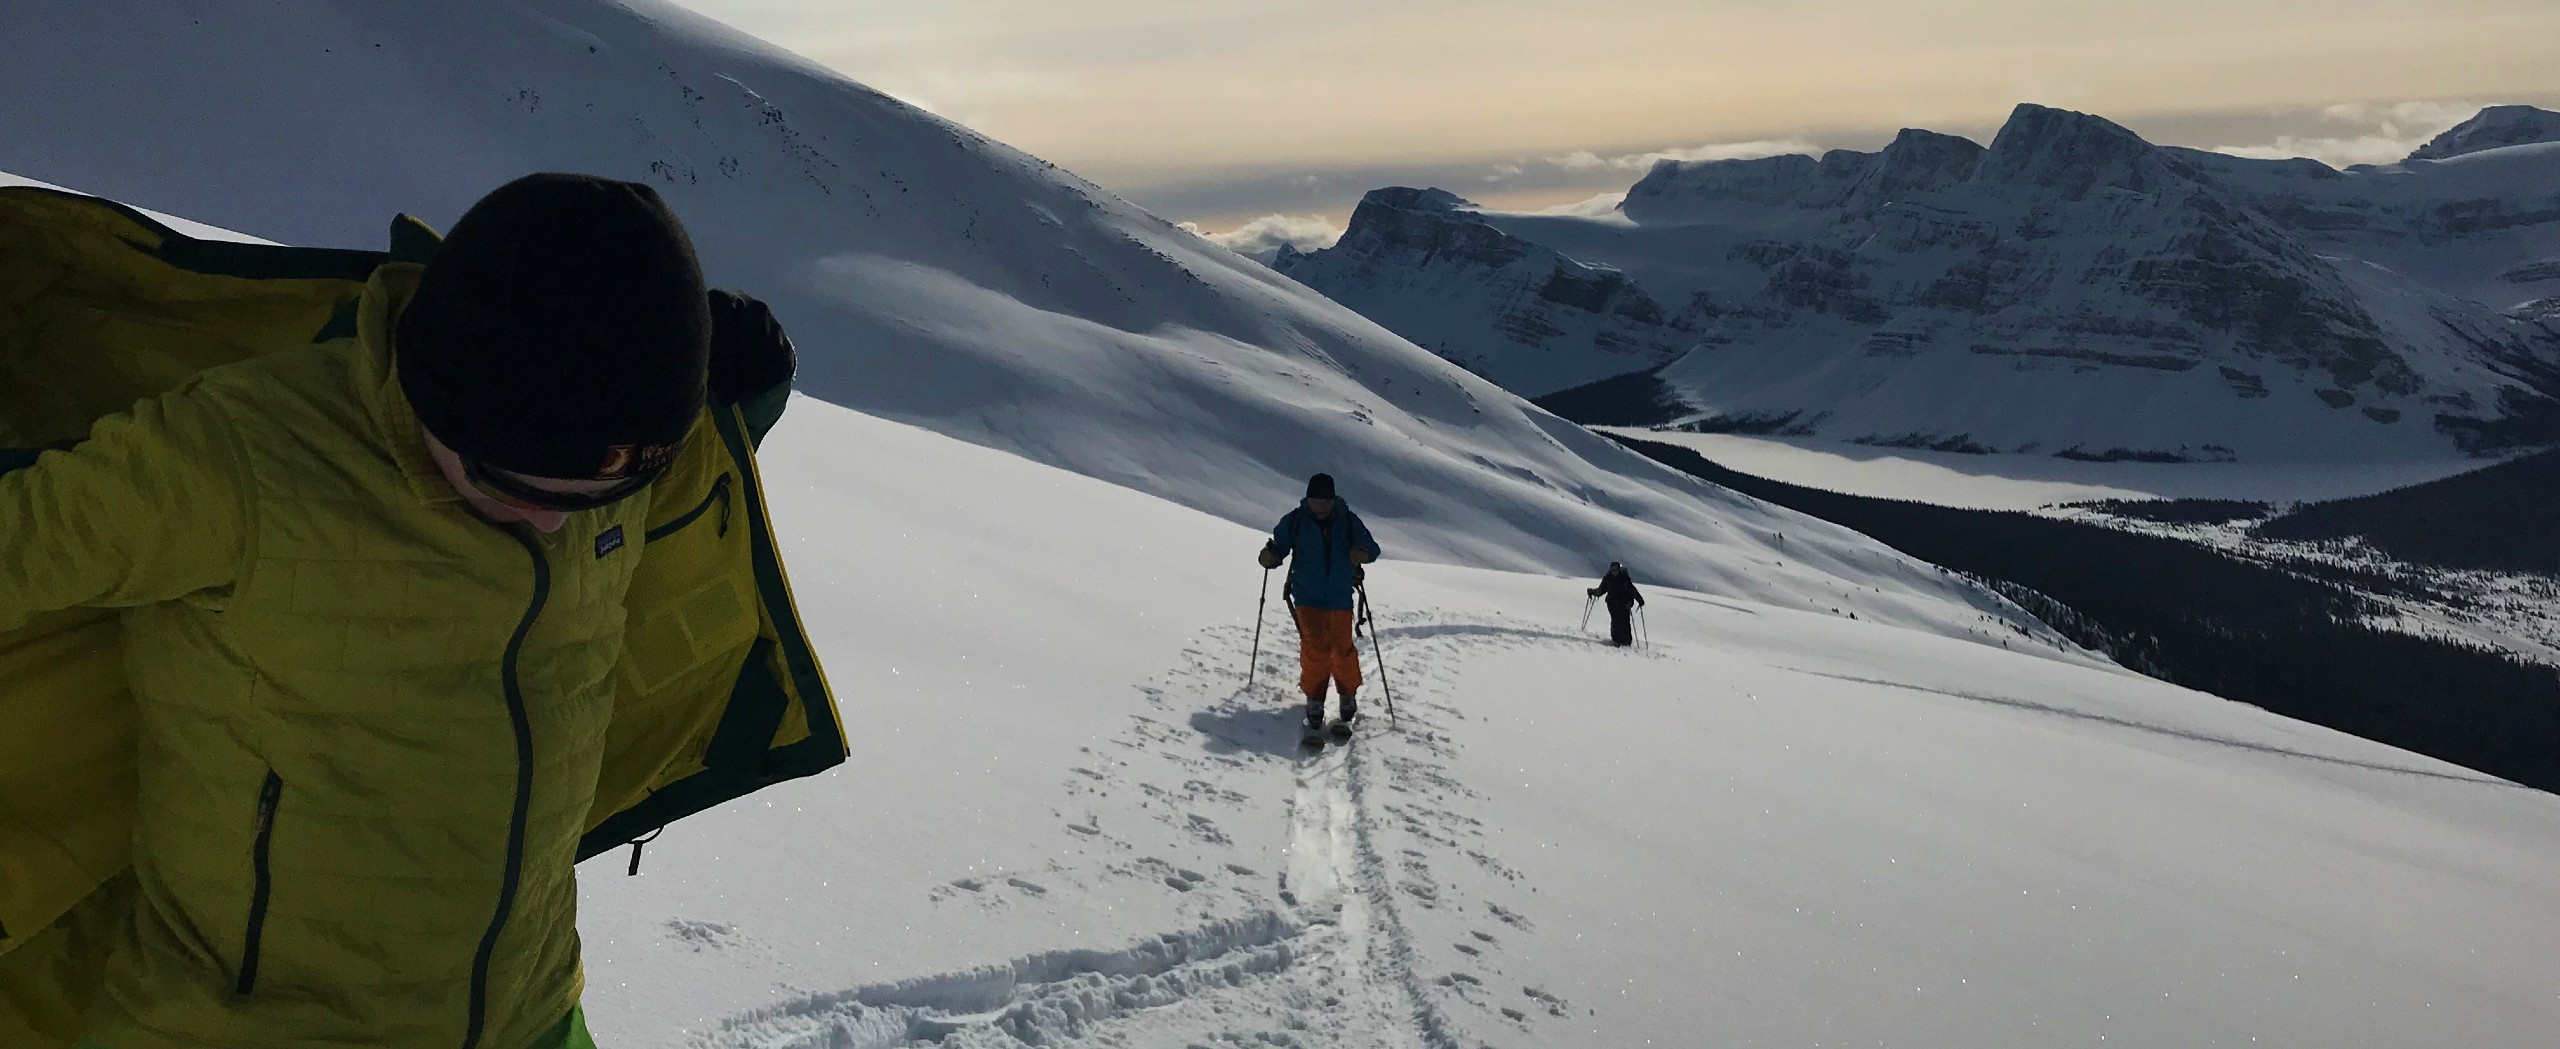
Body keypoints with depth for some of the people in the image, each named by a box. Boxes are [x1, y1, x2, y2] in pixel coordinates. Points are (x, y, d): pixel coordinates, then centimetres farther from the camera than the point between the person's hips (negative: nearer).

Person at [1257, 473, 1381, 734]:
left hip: (1340, 598, 1)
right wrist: (1270, 557, -25)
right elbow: (1280, 546, -1)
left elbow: (1372, 547, -4)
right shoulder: (1294, 521, -7)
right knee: (1315, 648, -8)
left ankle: (1348, 695, 32)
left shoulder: (1348, 521, -6)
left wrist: (1363, 553, -27)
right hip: (1307, 597, -1)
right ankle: (1314, 701, 5)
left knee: (1342, 647, 9)